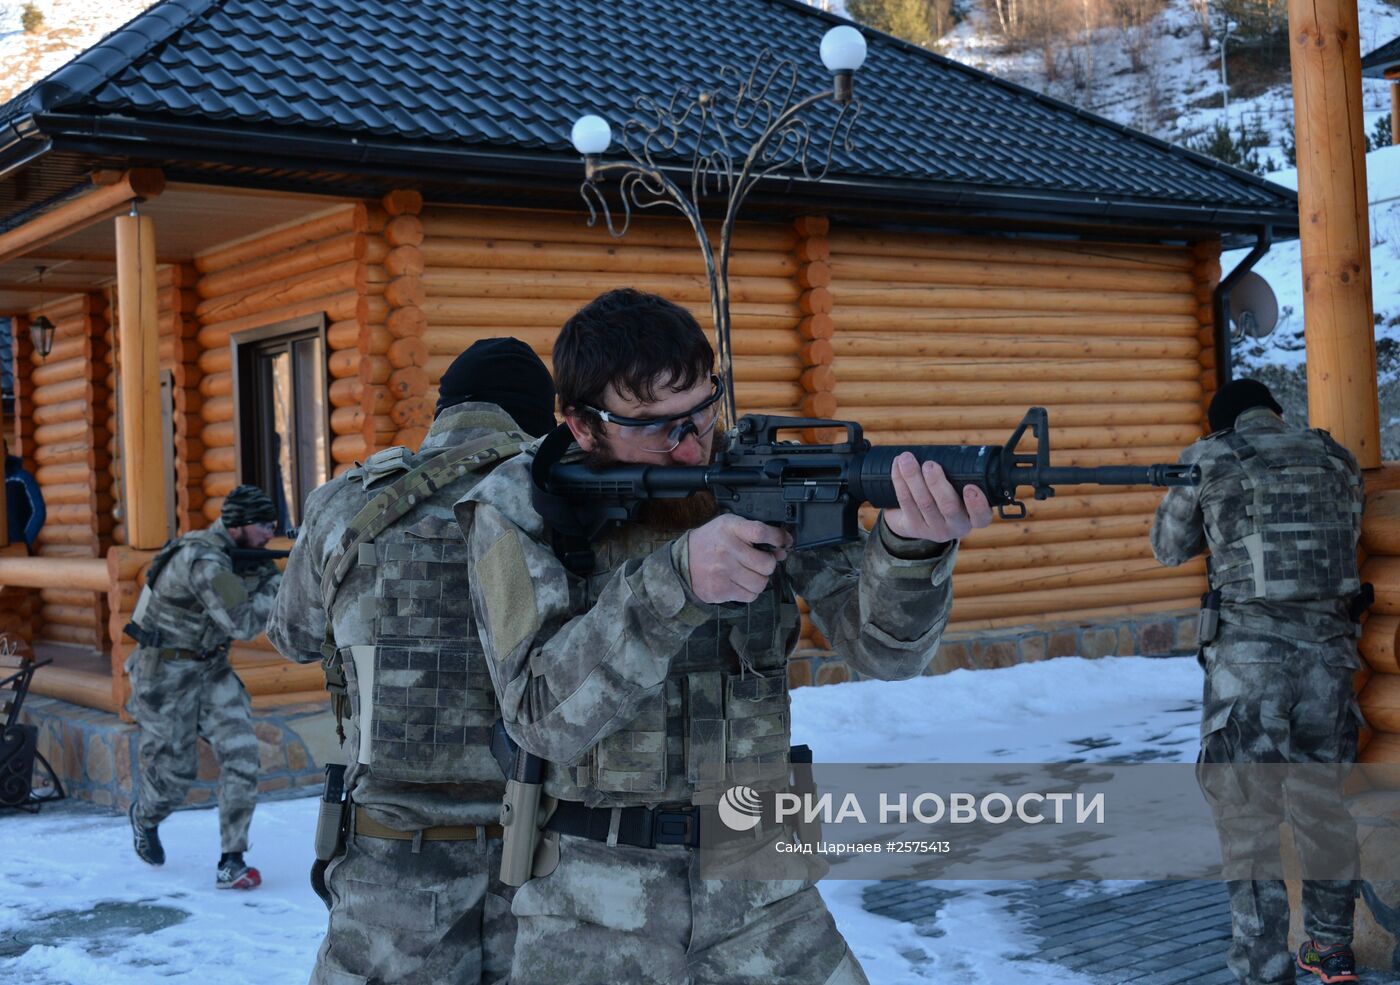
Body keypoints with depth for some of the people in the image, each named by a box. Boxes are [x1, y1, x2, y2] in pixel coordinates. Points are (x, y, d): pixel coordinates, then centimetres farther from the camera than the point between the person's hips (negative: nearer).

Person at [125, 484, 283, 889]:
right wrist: (276, 584, -19)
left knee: (241, 756, -9)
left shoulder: (240, 554, 1)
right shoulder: (202, 559, -26)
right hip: (167, 675, -7)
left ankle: (232, 861, -3)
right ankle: (144, 818, 42)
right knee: (174, 769, 7)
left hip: (210, 668, 7)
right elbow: (242, 623, -28)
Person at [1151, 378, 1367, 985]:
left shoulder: (1207, 462, 0)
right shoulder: (1335, 458, 10)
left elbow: (1169, 548, 12)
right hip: (1328, 652, 4)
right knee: (1324, 803, 18)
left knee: (1248, 817, 1)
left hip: (1248, 656, -4)